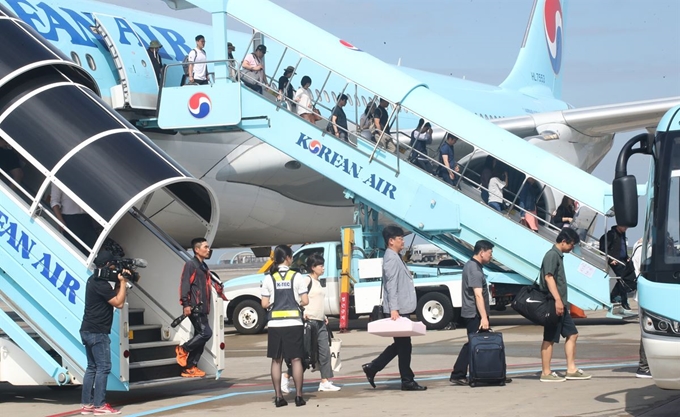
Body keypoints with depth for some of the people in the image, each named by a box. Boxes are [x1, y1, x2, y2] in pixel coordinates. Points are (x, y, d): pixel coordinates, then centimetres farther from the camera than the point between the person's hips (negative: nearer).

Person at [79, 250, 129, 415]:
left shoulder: (94, 280, 15)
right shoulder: (101, 284, -16)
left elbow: (112, 294, 20)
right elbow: (119, 303, -16)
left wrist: (120, 281, 6)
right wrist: (123, 281, -10)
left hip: (88, 330, 10)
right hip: (97, 332, -10)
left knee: (92, 367, 11)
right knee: (103, 367, -7)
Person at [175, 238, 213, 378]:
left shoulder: (204, 266, 20)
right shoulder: (190, 264, -8)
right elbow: (184, 285, -15)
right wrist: (186, 304, -23)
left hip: (202, 308, 9)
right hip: (194, 308, -9)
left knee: (200, 336, 7)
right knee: (206, 333, -16)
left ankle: (190, 367, 9)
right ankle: (183, 350, -1)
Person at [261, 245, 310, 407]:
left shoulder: (269, 278, -1)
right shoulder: (297, 277, -4)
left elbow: (265, 304, -2)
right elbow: (305, 301, -6)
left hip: (275, 324, 1)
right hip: (293, 323, -1)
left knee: (276, 360, 7)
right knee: (296, 359, 5)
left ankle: (278, 397, 7)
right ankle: (298, 395, 5)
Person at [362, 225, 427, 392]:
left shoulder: (396, 257, 18)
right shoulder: (391, 258, -13)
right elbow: (391, 285, -21)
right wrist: (393, 309, -26)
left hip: (401, 309, 10)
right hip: (397, 310, -10)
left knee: (401, 344, 15)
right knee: (403, 345, -3)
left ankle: (372, 367, 17)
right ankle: (407, 381, 4)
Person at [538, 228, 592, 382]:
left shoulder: (558, 256, 19)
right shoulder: (552, 255, -12)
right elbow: (548, 277, -23)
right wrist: (557, 300, -29)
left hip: (561, 305, 10)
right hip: (553, 305, -10)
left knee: (572, 334, 11)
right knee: (550, 339, -5)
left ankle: (571, 370, 14)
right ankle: (546, 373, 0)